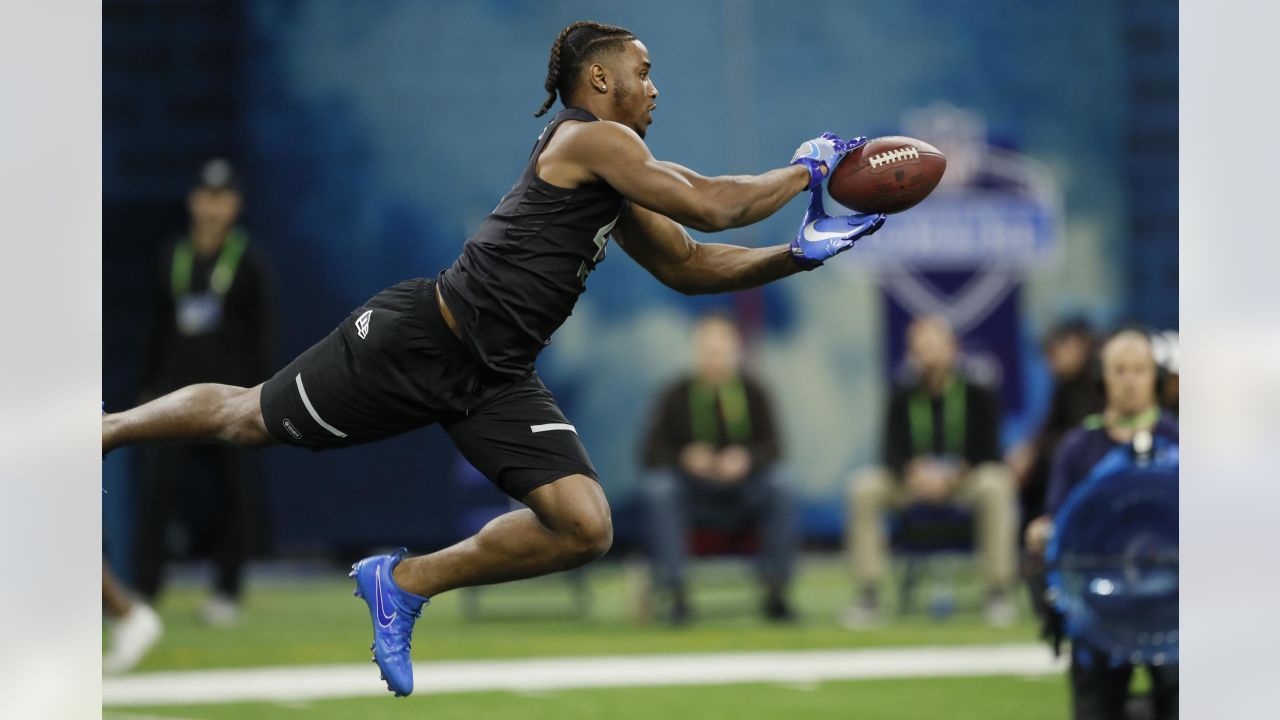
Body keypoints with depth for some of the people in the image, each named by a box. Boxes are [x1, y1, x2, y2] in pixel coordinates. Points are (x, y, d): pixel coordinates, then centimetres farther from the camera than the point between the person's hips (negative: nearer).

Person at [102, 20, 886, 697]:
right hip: (422, 335, -8)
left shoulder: (617, 195, 16)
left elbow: (690, 266, 23)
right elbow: (713, 206, -18)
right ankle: (103, 428, 28)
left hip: (497, 382, 9)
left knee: (586, 529, -9)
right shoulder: (593, 137, -12)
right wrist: (806, 169, -6)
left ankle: (406, 582, 6)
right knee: (245, 418, 3)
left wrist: (799, 255, 12)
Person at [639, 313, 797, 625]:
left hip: (744, 495, 1)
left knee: (779, 484, -30)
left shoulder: (752, 392, 3)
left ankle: (775, 590, -23)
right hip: (693, 498, 0)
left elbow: (771, 447, -3)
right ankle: (676, 592, -31)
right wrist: (684, 458, -25)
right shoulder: (676, 396, 0)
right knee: (656, 488, -32)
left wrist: (746, 459, -25)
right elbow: (653, 451, -4)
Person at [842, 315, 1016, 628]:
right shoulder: (904, 400, 2)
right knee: (864, 487, -25)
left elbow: (988, 453, -8)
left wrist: (951, 474, -25)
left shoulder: (978, 397, -3)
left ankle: (999, 592, -29)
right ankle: (868, 596, -24)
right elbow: (892, 454, -4)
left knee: (995, 485, -36)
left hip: (964, 480, -2)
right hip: (912, 483, 2)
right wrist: (915, 472, -27)